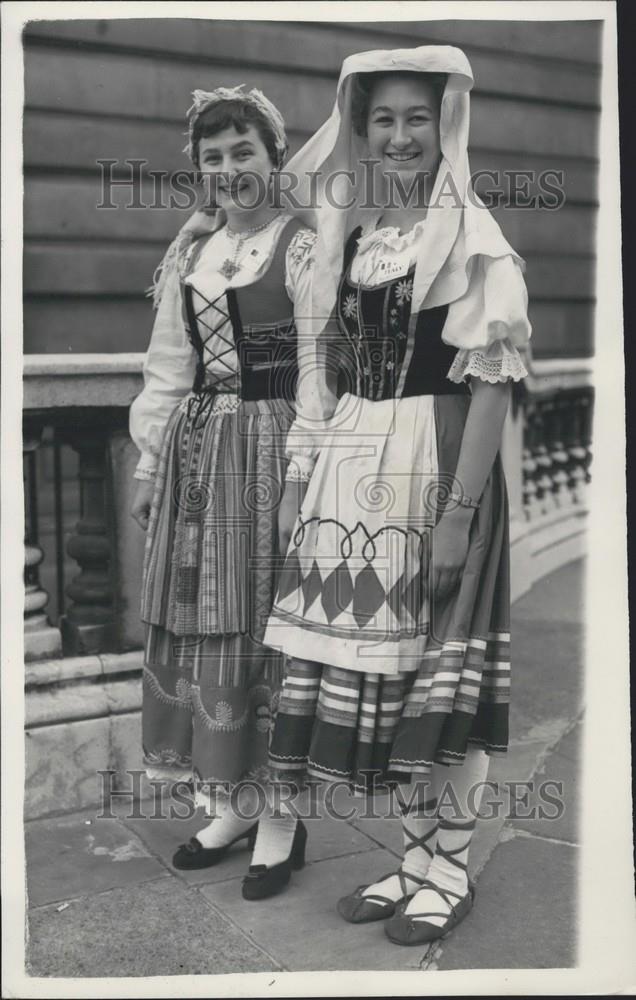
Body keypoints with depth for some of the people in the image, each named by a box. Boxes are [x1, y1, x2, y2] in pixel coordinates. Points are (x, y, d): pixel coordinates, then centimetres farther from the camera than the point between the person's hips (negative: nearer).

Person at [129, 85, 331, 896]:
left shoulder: (301, 250, -4)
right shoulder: (189, 254, 14)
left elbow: (319, 368, -8)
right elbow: (167, 367, 15)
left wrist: (302, 470, -15)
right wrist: (150, 462, 11)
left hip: (264, 444, -6)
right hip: (194, 449, 6)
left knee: (262, 626, -2)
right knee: (194, 623, 7)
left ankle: (277, 808, 14)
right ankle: (229, 801, 22)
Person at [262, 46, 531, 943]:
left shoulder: (472, 237, -7)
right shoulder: (350, 233, 12)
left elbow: (492, 379, -12)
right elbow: (343, 369, 14)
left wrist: (460, 509, -18)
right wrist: (311, 483, 12)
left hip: (437, 461, -6)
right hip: (356, 464, 7)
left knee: (436, 666, 1)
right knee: (376, 664, 10)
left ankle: (451, 869, 20)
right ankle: (418, 855, 27)